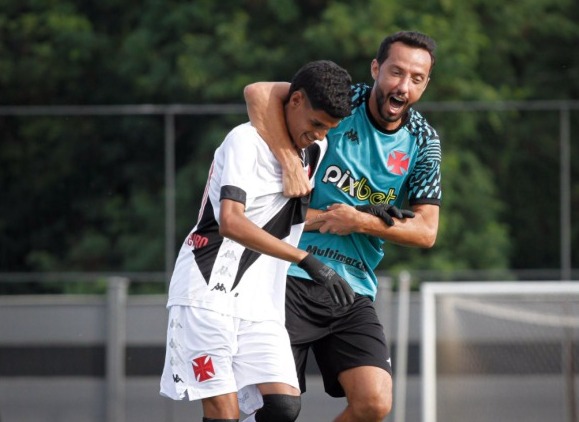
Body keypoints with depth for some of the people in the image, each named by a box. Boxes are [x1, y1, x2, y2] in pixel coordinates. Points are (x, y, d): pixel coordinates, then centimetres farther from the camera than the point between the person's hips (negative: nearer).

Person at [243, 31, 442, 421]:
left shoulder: (423, 142, 3)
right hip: (292, 276, -3)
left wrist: (361, 222, -12)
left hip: (355, 292, 4)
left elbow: (426, 231, 1)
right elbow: (259, 92, -17)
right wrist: (289, 162, -26)